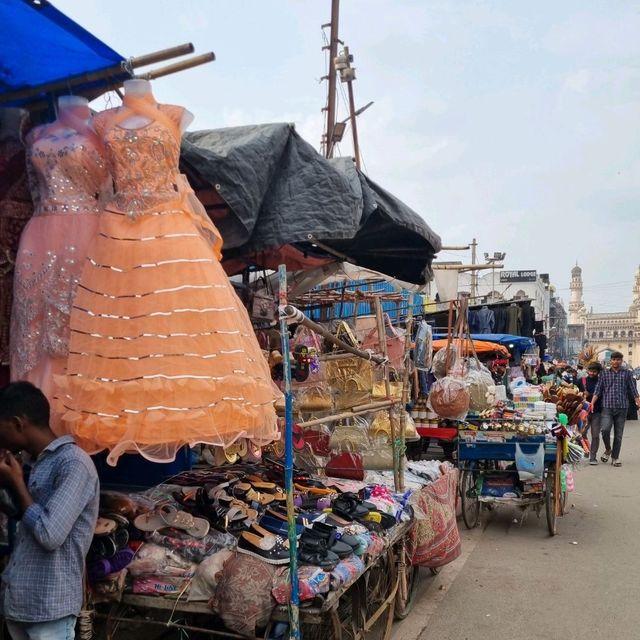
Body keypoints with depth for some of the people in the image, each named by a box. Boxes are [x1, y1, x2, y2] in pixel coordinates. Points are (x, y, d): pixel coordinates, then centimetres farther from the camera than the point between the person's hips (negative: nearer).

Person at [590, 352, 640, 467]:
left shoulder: (627, 373, 8)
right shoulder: (604, 374, 9)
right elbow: (598, 390, 6)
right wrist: (592, 403, -6)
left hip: (622, 408, 1)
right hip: (607, 407, -1)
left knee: (618, 434, 5)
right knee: (605, 429, -17)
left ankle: (615, 457, 17)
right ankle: (608, 450, 9)